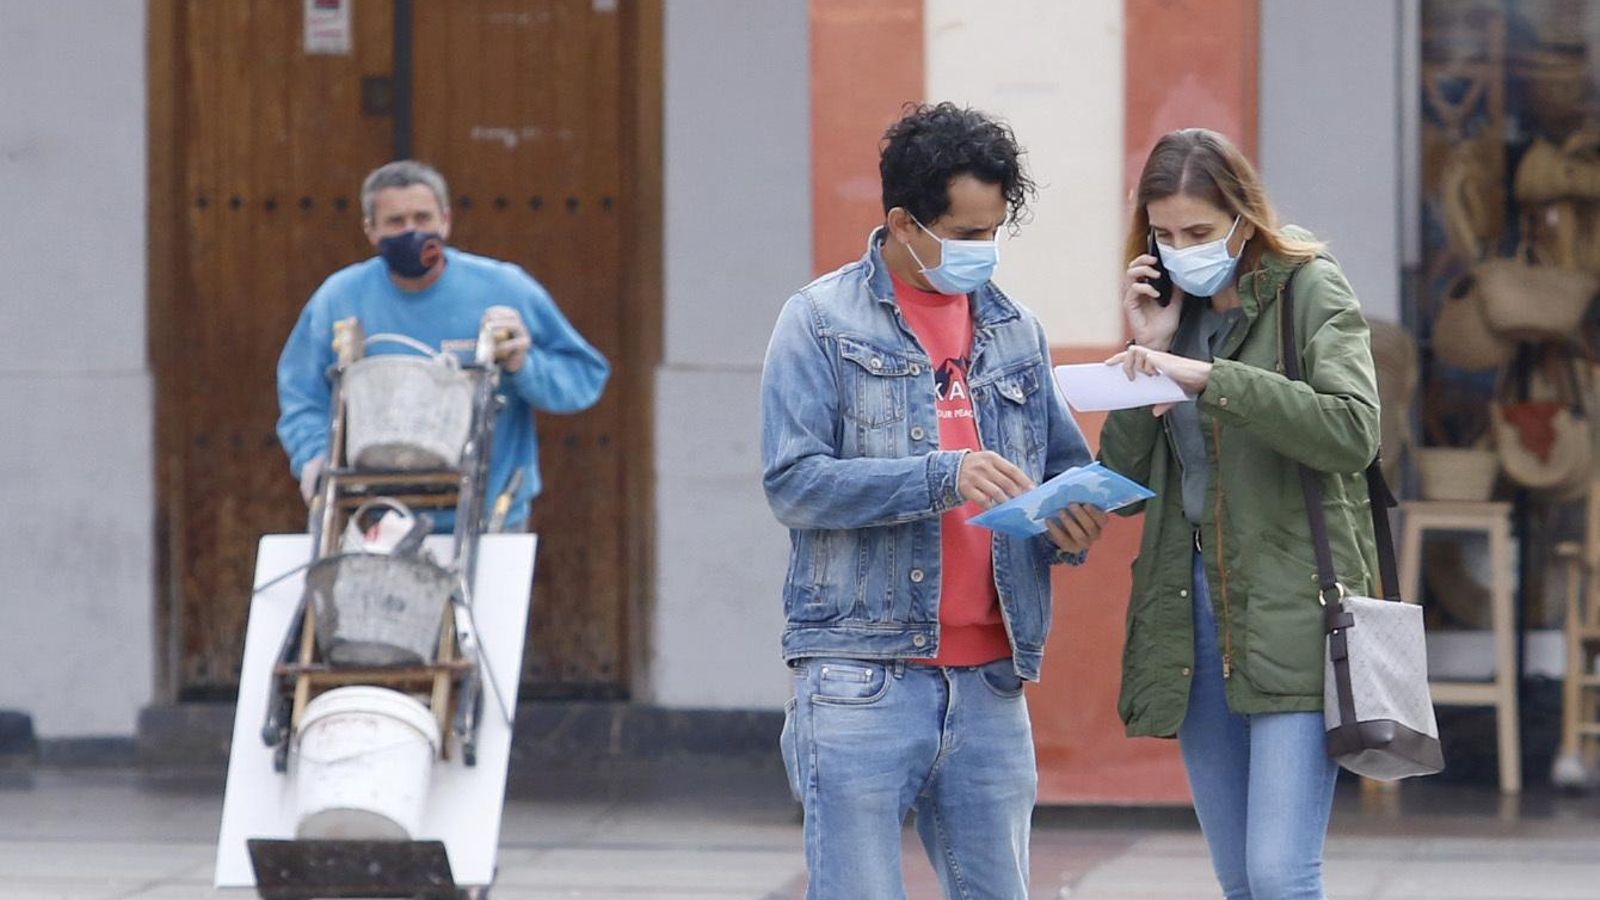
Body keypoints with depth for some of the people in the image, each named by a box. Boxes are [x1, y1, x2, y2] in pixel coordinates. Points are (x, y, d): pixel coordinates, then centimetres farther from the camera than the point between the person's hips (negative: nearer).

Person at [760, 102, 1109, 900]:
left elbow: (1066, 462, 23)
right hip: (862, 677, -5)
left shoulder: (1015, 330, 15)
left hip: (989, 679, 5)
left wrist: (1070, 515, -1)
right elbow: (793, 482, -10)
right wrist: (941, 478, -21)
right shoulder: (823, 320, 0)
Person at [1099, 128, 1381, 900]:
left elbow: (1353, 431, -18)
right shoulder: (1171, 309, 14)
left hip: (1293, 613, -6)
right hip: (1191, 618, 6)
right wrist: (1148, 355, -2)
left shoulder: (1310, 290, -2)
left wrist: (1206, 377, -24)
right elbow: (1123, 484, 10)